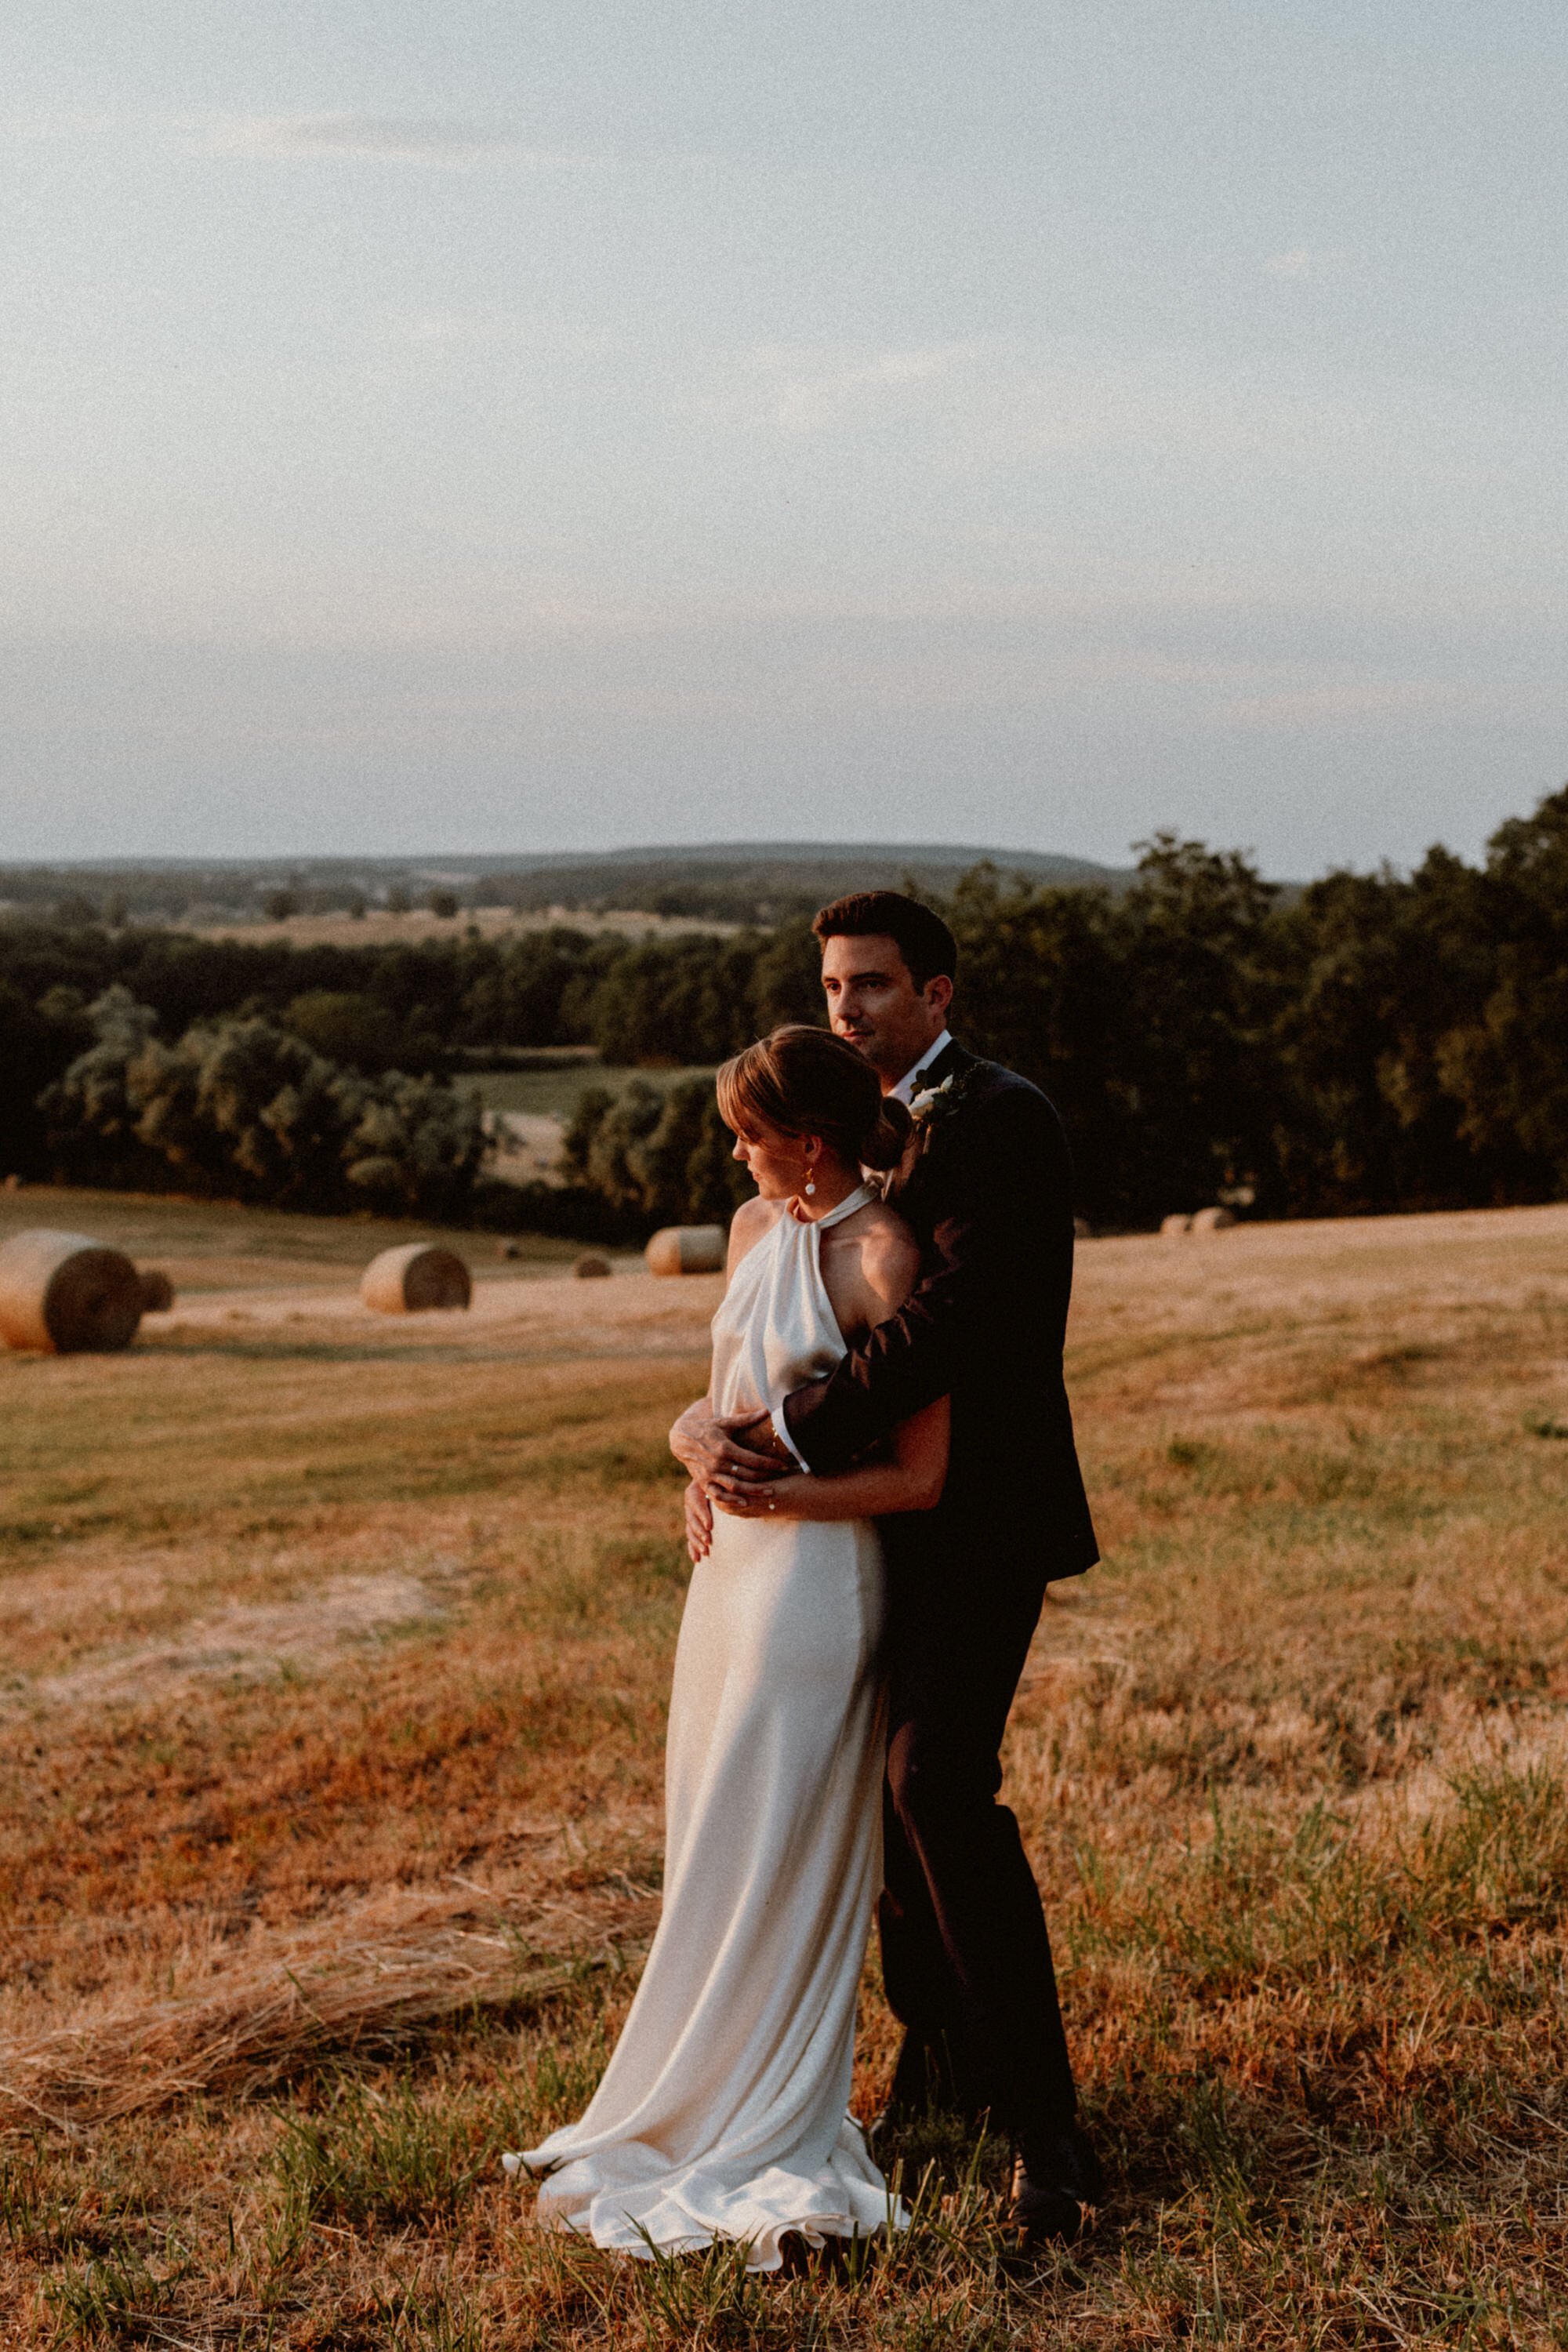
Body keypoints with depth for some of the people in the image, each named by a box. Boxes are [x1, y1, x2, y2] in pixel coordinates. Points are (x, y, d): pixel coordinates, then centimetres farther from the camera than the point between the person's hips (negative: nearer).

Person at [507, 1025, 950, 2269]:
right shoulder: (756, 1227, 7)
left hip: (819, 1573, -8)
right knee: (714, 1837, 14)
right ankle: (718, 2103, 26)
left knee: (772, 1851, 1)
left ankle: (756, 2131, 14)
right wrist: (708, 1466, 1)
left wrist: (779, 1494, -22)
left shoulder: (885, 1260, -16)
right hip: (731, 1560, 8)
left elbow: (919, 1476, -15)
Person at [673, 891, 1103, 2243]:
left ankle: (1042, 2121, -11)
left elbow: (952, 1318, -25)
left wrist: (789, 1439, -26)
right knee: (878, 1785, 15)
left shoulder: (1002, 1121, -13)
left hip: (984, 1516, -9)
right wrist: (719, 1437, -2)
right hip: (890, 1516, 9)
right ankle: (939, 2057, 33)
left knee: (936, 1781, -20)